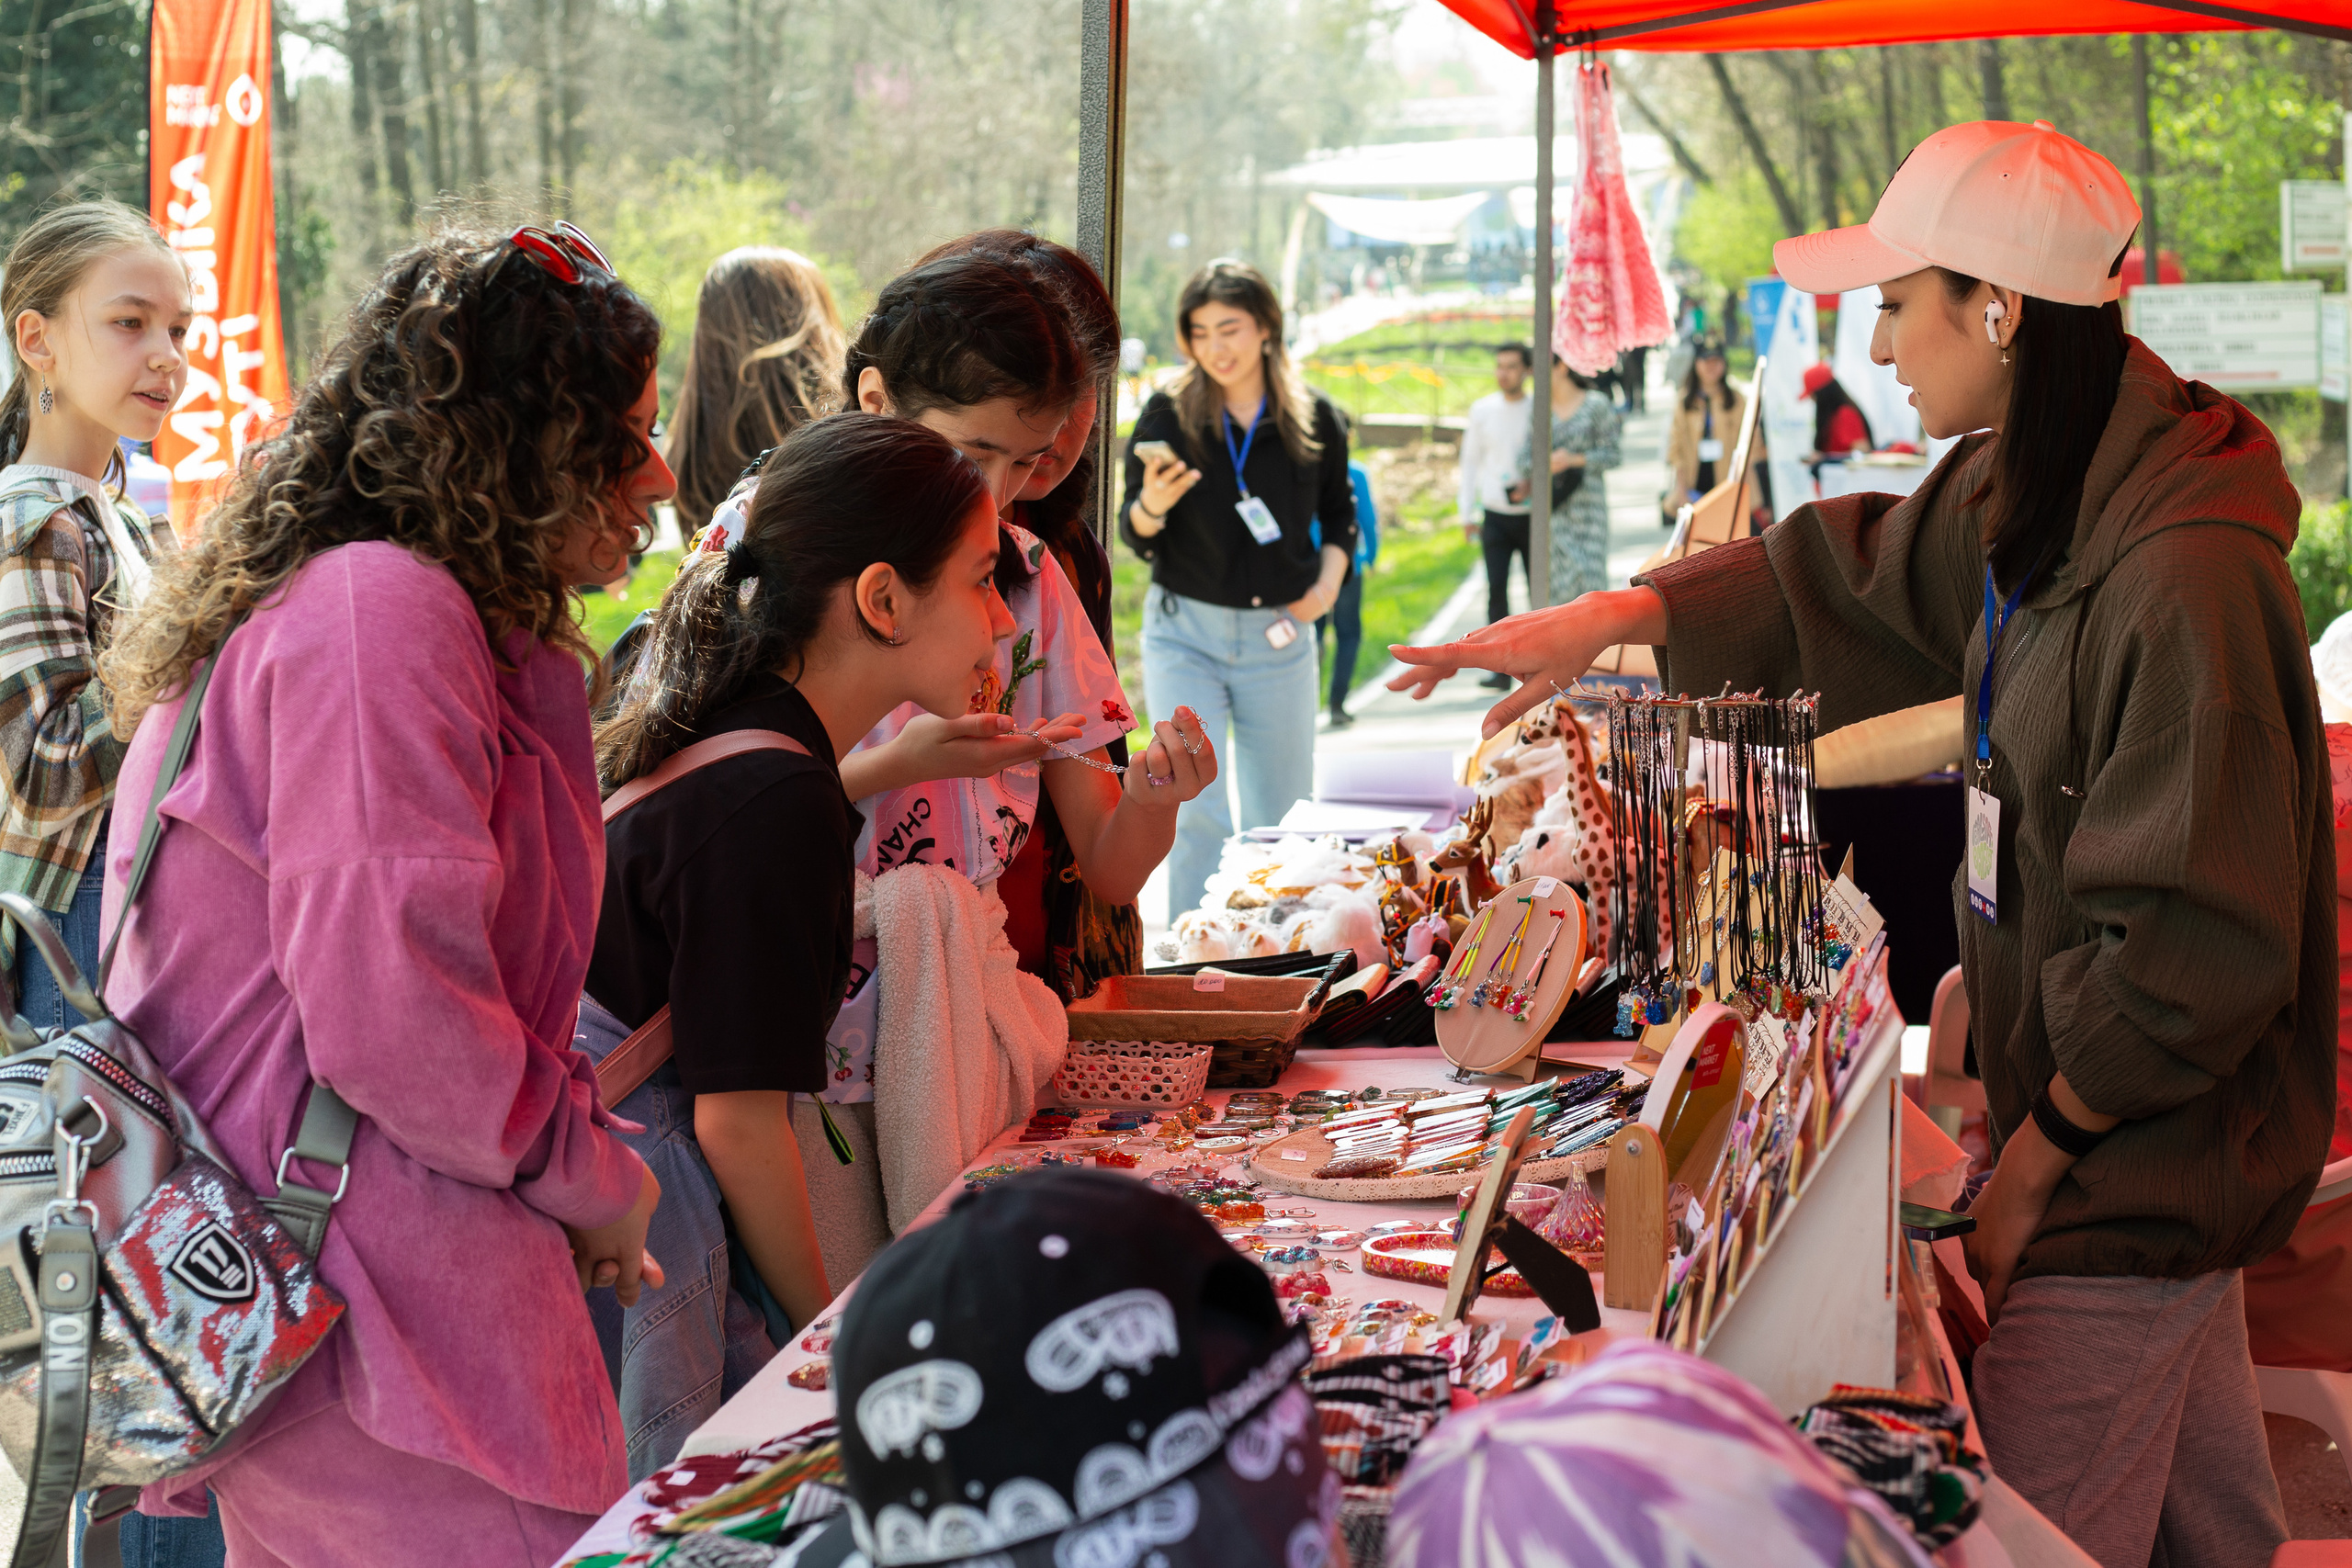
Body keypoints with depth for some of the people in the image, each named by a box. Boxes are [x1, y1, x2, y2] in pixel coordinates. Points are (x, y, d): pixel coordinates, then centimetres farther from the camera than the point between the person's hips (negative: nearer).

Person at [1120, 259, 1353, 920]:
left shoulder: (1314, 418, 0)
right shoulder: (1167, 414, -5)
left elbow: (1340, 511, 17)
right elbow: (1136, 538, -4)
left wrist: (1328, 580, 0)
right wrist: (1152, 504, -25)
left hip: (1278, 639, 2)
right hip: (1185, 634, -2)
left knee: (1282, 820, 11)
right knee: (1197, 814, -13)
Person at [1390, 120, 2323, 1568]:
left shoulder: (2186, 580, -26)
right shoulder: (2021, 500, 4)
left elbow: (2201, 943, -25)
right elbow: (1853, 578, 21)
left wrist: (2042, 1147, -15)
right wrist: (1615, 619, 10)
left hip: (2137, 1176, -9)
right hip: (2145, 1147, 9)